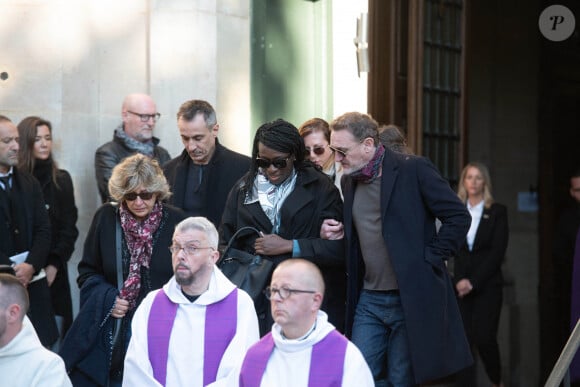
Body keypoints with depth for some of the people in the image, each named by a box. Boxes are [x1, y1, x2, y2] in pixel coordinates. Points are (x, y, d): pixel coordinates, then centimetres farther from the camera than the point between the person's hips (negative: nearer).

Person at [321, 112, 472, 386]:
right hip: (369, 299, 6)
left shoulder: (413, 169, -10)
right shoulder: (349, 181, 11)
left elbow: (459, 217, -10)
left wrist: (428, 261, -11)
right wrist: (338, 234, 3)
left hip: (411, 298, -6)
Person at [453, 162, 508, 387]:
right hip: (461, 285, 2)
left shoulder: (497, 212, 3)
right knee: (463, 340, -5)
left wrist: (473, 282, -10)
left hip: (487, 285, -2)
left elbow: (498, 252, -3)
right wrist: (459, 281, -8)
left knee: (484, 338, -10)